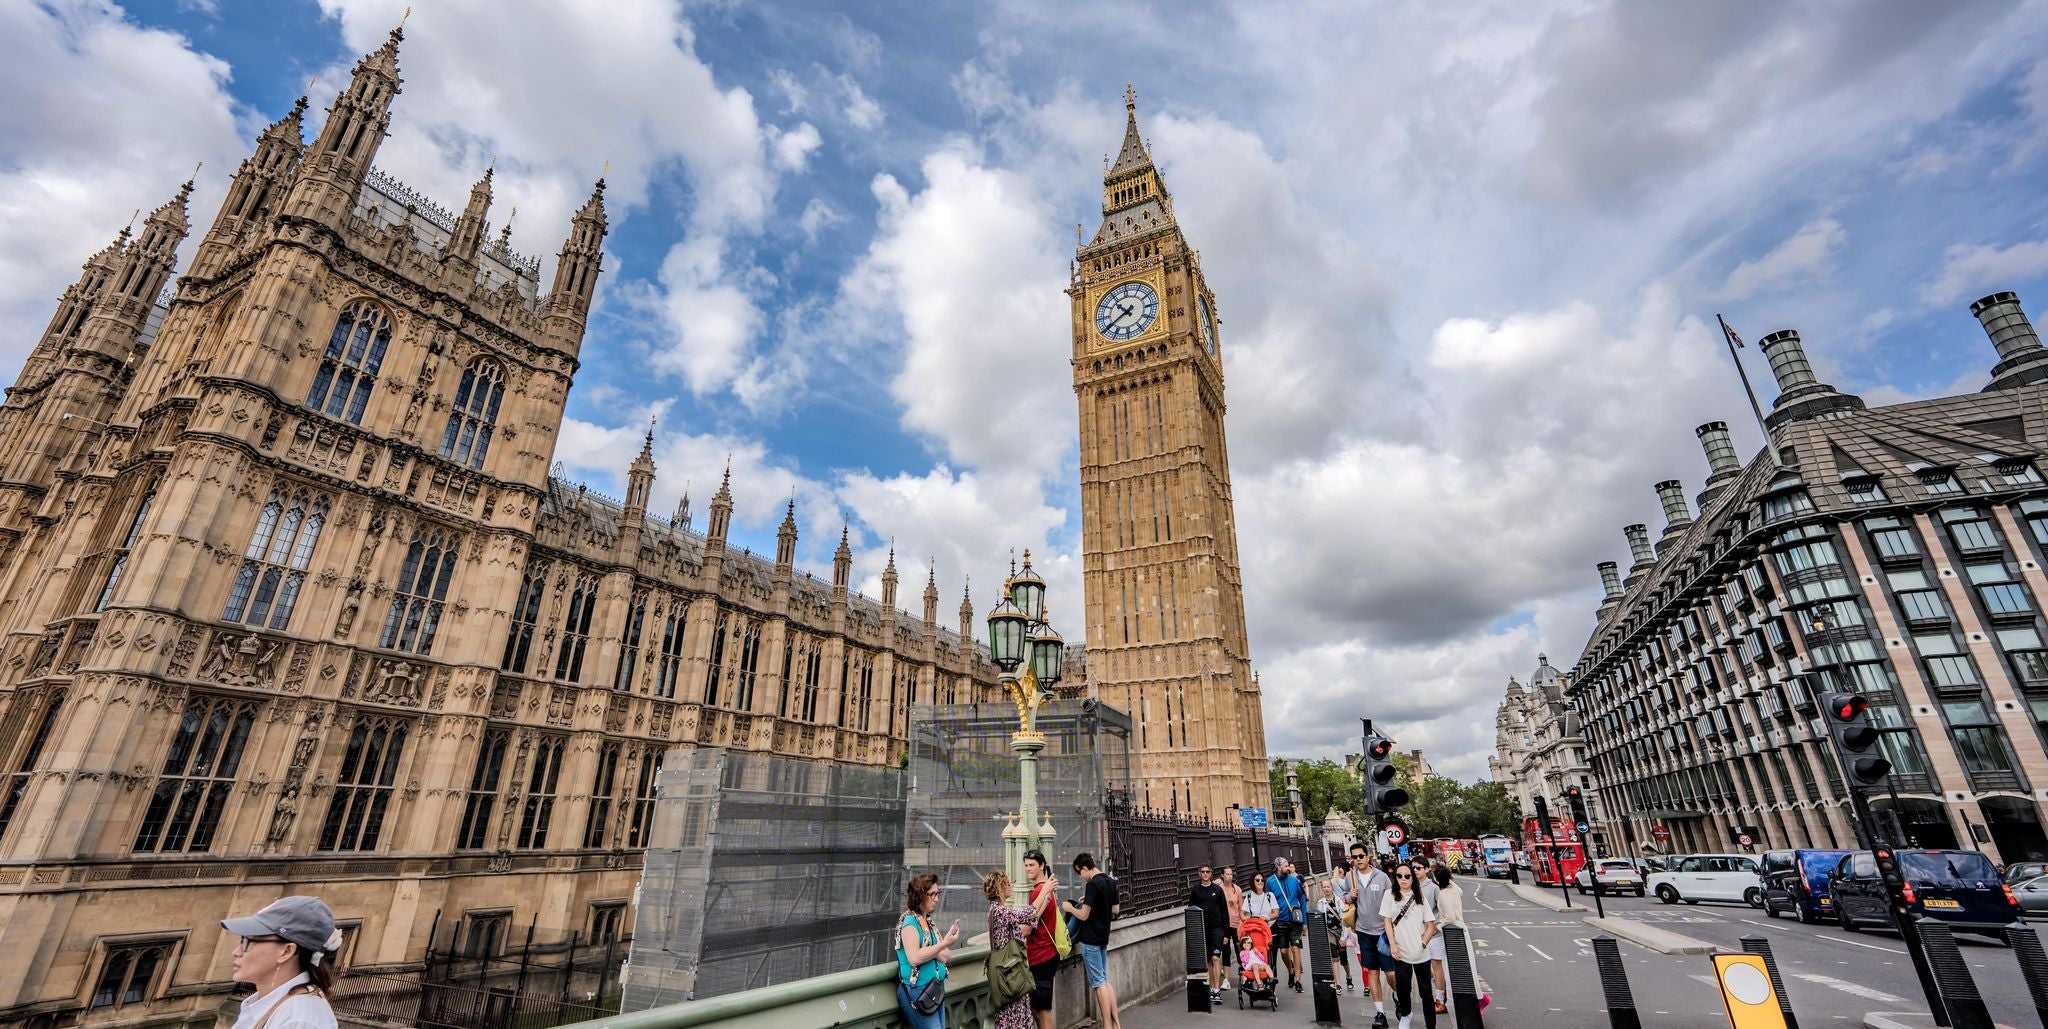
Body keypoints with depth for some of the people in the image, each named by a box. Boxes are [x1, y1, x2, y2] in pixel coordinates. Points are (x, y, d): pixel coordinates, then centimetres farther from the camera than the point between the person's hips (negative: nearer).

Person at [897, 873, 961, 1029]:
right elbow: (914, 958, -25)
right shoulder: (909, 921, -13)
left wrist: (931, 951, -11)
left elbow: (948, 955, 9)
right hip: (918, 991, -8)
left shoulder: (928, 921, 12)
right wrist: (943, 943, -24)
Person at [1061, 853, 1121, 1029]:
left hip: (1090, 939, -8)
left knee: (1099, 983, 0)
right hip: (1103, 937, 8)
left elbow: (1083, 915, -20)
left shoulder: (1092, 884, -20)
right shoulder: (1110, 881, 6)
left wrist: (1070, 908, -2)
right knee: (1105, 980, 15)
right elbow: (1115, 910, 15)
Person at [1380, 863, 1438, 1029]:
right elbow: (1387, 921, 0)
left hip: (1421, 953, 0)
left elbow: (1431, 925, 5)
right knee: (1402, 987, 7)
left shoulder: (1419, 897, 2)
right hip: (1400, 952, 0)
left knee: (1425, 990, 5)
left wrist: (1423, 943, -5)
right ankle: (1406, 1014, 33)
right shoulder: (1390, 895, -1)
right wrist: (1392, 945, -7)